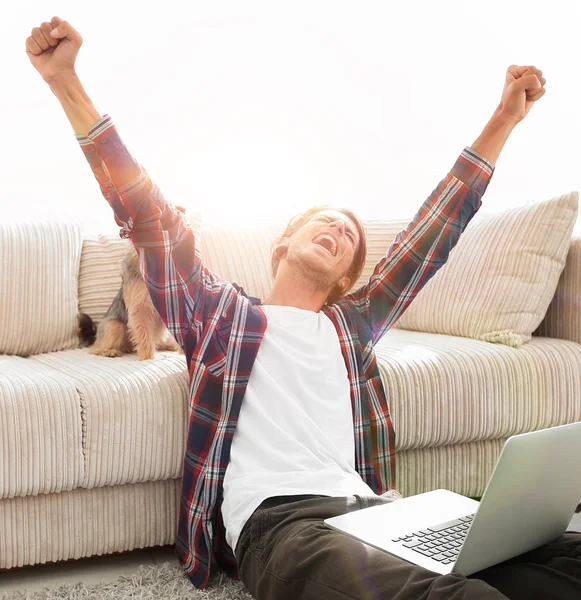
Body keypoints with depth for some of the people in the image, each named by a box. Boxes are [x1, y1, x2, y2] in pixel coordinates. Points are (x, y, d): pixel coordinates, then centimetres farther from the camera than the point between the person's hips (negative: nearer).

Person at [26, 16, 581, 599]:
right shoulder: (220, 313, 20)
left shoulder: (351, 324, 28)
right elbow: (150, 220, 11)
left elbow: (432, 233, 28)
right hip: (273, 519, -4)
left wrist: (504, 117, 29)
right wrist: (67, 85, 5)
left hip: (366, 507, 5)